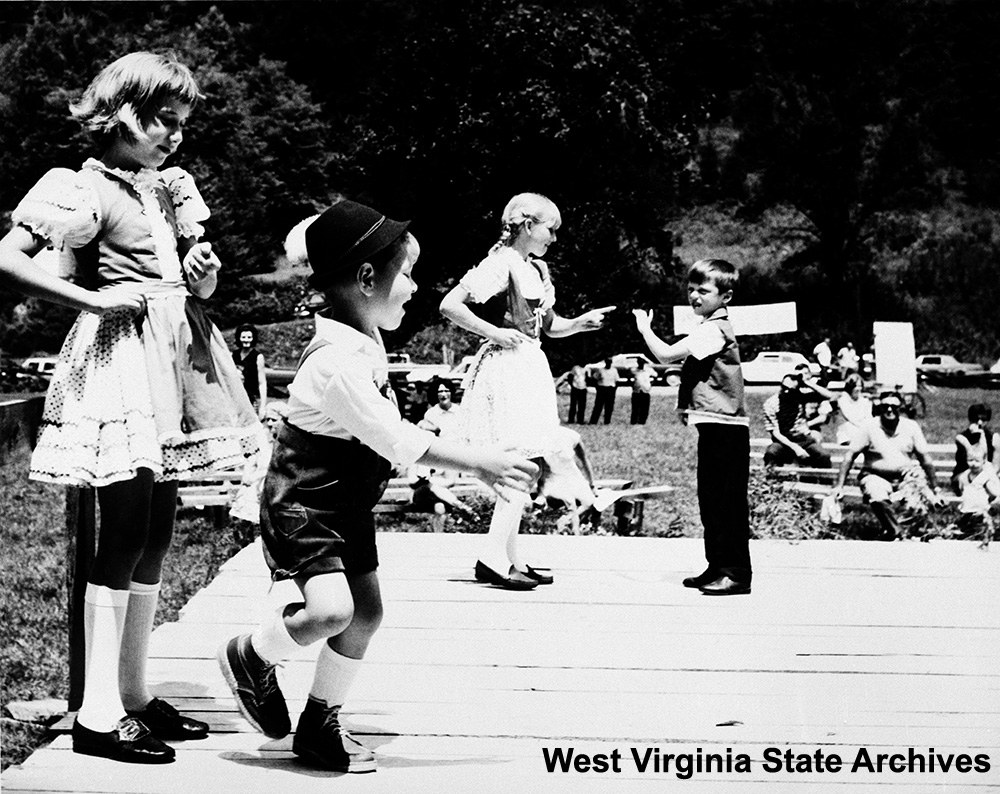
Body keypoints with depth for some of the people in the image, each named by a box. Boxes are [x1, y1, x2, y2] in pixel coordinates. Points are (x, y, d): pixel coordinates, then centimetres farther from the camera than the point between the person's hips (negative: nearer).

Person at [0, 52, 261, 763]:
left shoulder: (168, 189, 16)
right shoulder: (87, 191, -8)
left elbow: (195, 288, 23)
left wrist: (204, 274, 1)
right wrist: (94, 299, -19)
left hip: (172, 358, 8)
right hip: (120, 359, -8)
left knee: (157, 535, 9)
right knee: (125, 536, -10)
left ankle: (134, 693, 18)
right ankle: (99, 714, -6)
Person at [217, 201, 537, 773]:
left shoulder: (366, 345, 4)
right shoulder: (338, 362, -28)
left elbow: (393, 434, 13)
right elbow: (399, 443, -27)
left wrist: (477, 461, 9)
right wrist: (481, 462, -21)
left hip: (349, 504, 10)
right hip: (303, 504, -10)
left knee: (366, 611, 8)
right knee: (331, 609, -23)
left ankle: (321, 724, 22)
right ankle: (249, 659, 6)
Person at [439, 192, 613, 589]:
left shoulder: (538, 269, 15)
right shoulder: (501, 263, -11)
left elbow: (550, 325, 24)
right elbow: (449, 305, -16)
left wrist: (581, 322, 6)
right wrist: (494, 331, -17)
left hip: (530, 369, 9)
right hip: (507, 367, -9)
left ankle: (511, 559, 14)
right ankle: (492, 555, -15)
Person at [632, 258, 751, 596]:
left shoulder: (712, 330, -15)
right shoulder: (713, 328, 18)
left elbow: (665, 354, -19)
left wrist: (644, 328, -4)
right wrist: (688, 406, 11)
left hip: (724, 428, -11)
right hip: (716, 426, 11)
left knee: (728, 500, -8)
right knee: (710, 498, 14)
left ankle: (736, 572, -6)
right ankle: (718, 567, 20)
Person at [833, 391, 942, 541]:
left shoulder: (911, 427, -1)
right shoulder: (869, 428, -7)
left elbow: (924, 459, 4)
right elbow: (850, 456, -5)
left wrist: (934, 489, 5)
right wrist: (839, 486, -11)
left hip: (906, 476, 2)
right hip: (876, 476, -2)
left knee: (918, 510, -22)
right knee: (878, 499, -36)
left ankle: (892, 527, 11)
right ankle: (893, 531, -6)